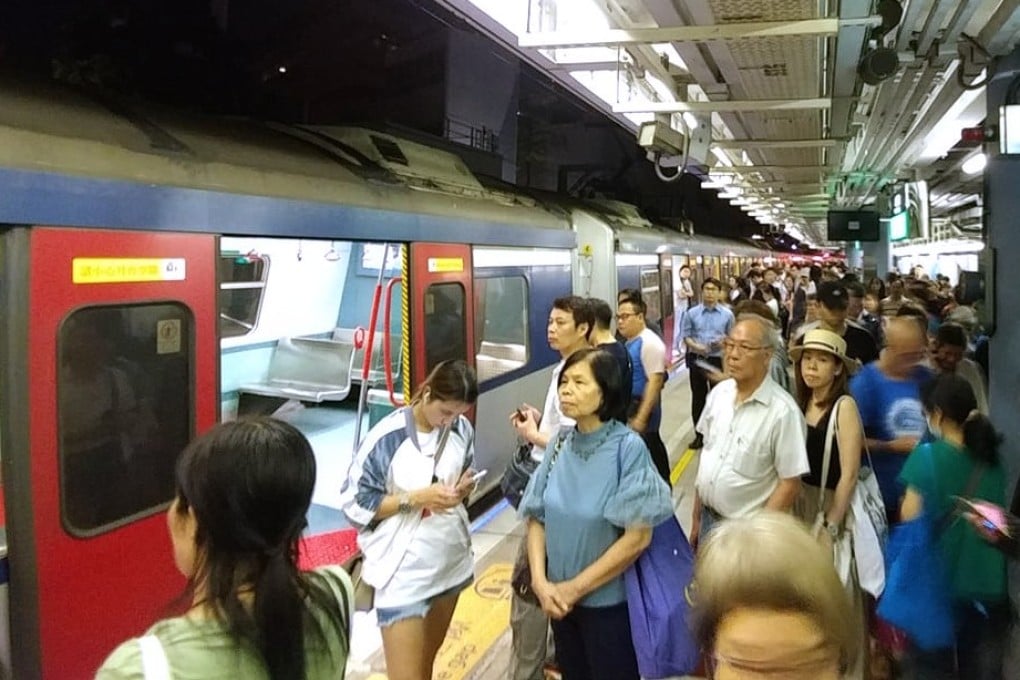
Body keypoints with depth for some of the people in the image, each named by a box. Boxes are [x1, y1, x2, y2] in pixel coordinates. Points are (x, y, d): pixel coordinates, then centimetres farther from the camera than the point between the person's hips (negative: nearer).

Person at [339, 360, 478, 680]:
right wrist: (416, 498, -21)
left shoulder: (462, 429, -4)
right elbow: (355, 504, -12)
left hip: (450, 562, 5)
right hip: (402, 572, -5)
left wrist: (462, 489, -10)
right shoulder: (386, 437, -19)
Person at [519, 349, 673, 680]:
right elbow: (537, 518, 1)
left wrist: (575, 588, -14)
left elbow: (637, 538, -19)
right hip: (559, 599, 4)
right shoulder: (560, 444, -5)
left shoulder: (627, 447, -19)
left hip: (608, 601, -4)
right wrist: (540, 582, -12)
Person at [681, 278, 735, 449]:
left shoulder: (727, 314, -2)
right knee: (698, 397, 8)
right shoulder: (692, 313, -1)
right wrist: (696, 346, -17)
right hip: (697, 359, 1)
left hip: (719, 360, -1)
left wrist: (723, 343, -17)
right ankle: (699, 435, 19)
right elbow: (686, 336, 1)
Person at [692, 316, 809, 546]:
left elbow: (790, 484, -16)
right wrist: (696, 516, 9)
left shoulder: (783, 411, -21)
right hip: (708, 519, 6)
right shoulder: (719, 392, -2)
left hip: (744, 528, -5)